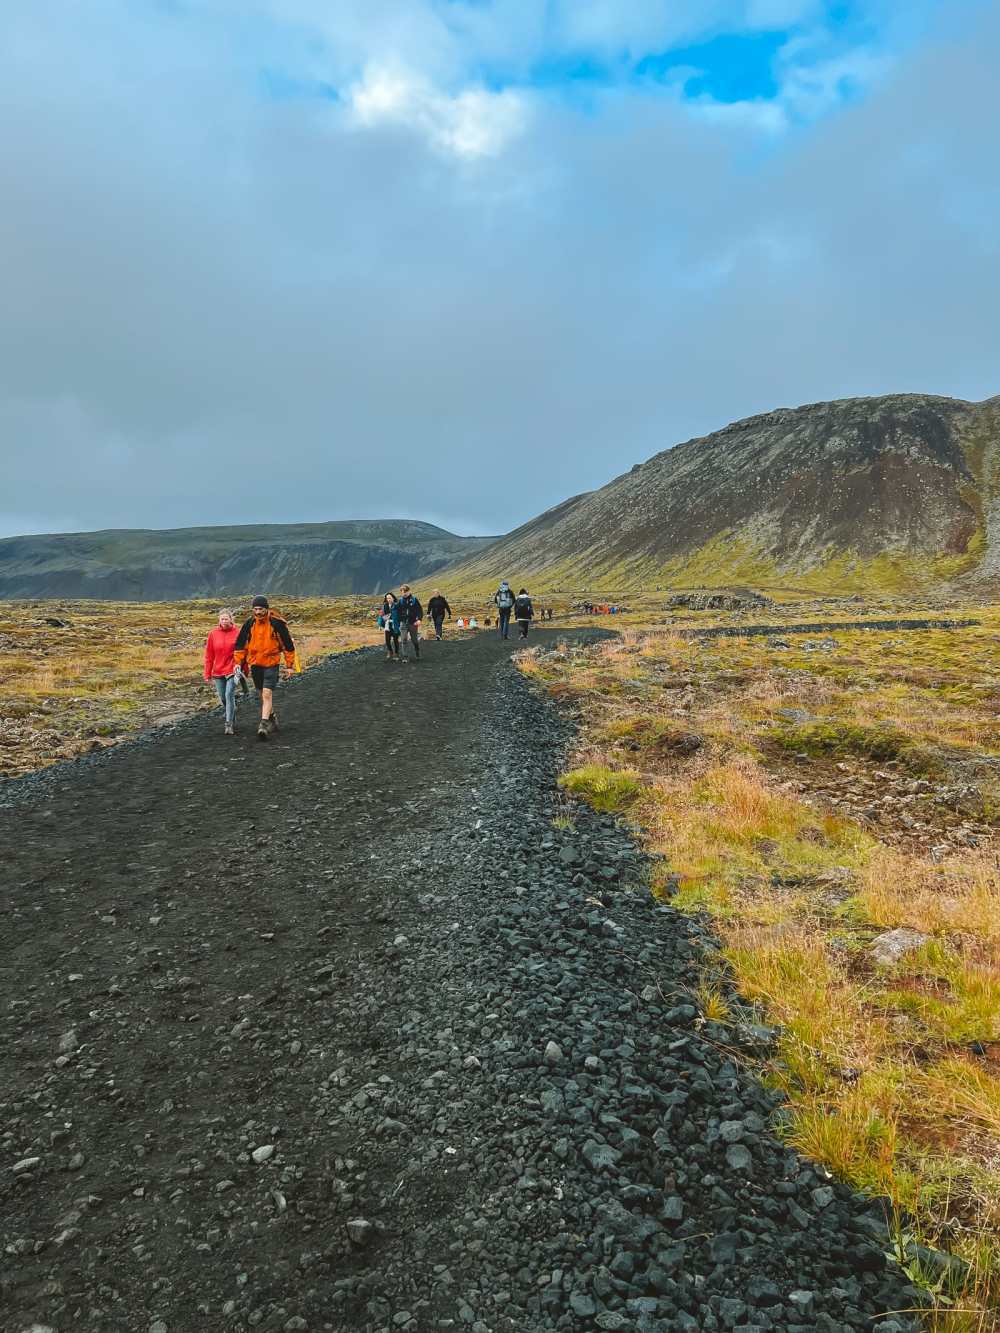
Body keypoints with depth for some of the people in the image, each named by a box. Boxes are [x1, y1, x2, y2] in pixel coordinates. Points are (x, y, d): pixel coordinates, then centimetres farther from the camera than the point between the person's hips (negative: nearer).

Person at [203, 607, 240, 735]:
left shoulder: (237, 633, -4)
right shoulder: (213, 634, 2)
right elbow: (209, 655, 5)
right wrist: (208, 674, 4)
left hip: (232, 671, -3)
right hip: (218, 672, 3)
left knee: (229, 695, -15)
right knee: (223, 699, 9)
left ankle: (229, 725, -10)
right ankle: (232, 721, 30)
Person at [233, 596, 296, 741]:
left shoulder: (277, 624, -9)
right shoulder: (249, 624, -1)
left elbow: (287, 644, -1)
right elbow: (240, 644, 9)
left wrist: (290, 664, 1)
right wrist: (238, 662, 2)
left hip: (271, 664, -4)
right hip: (255, 664, 5)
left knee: (267, 694, -15)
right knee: (262, 694, 15)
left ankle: (264, 725, -17)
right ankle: (272, 719, 33)